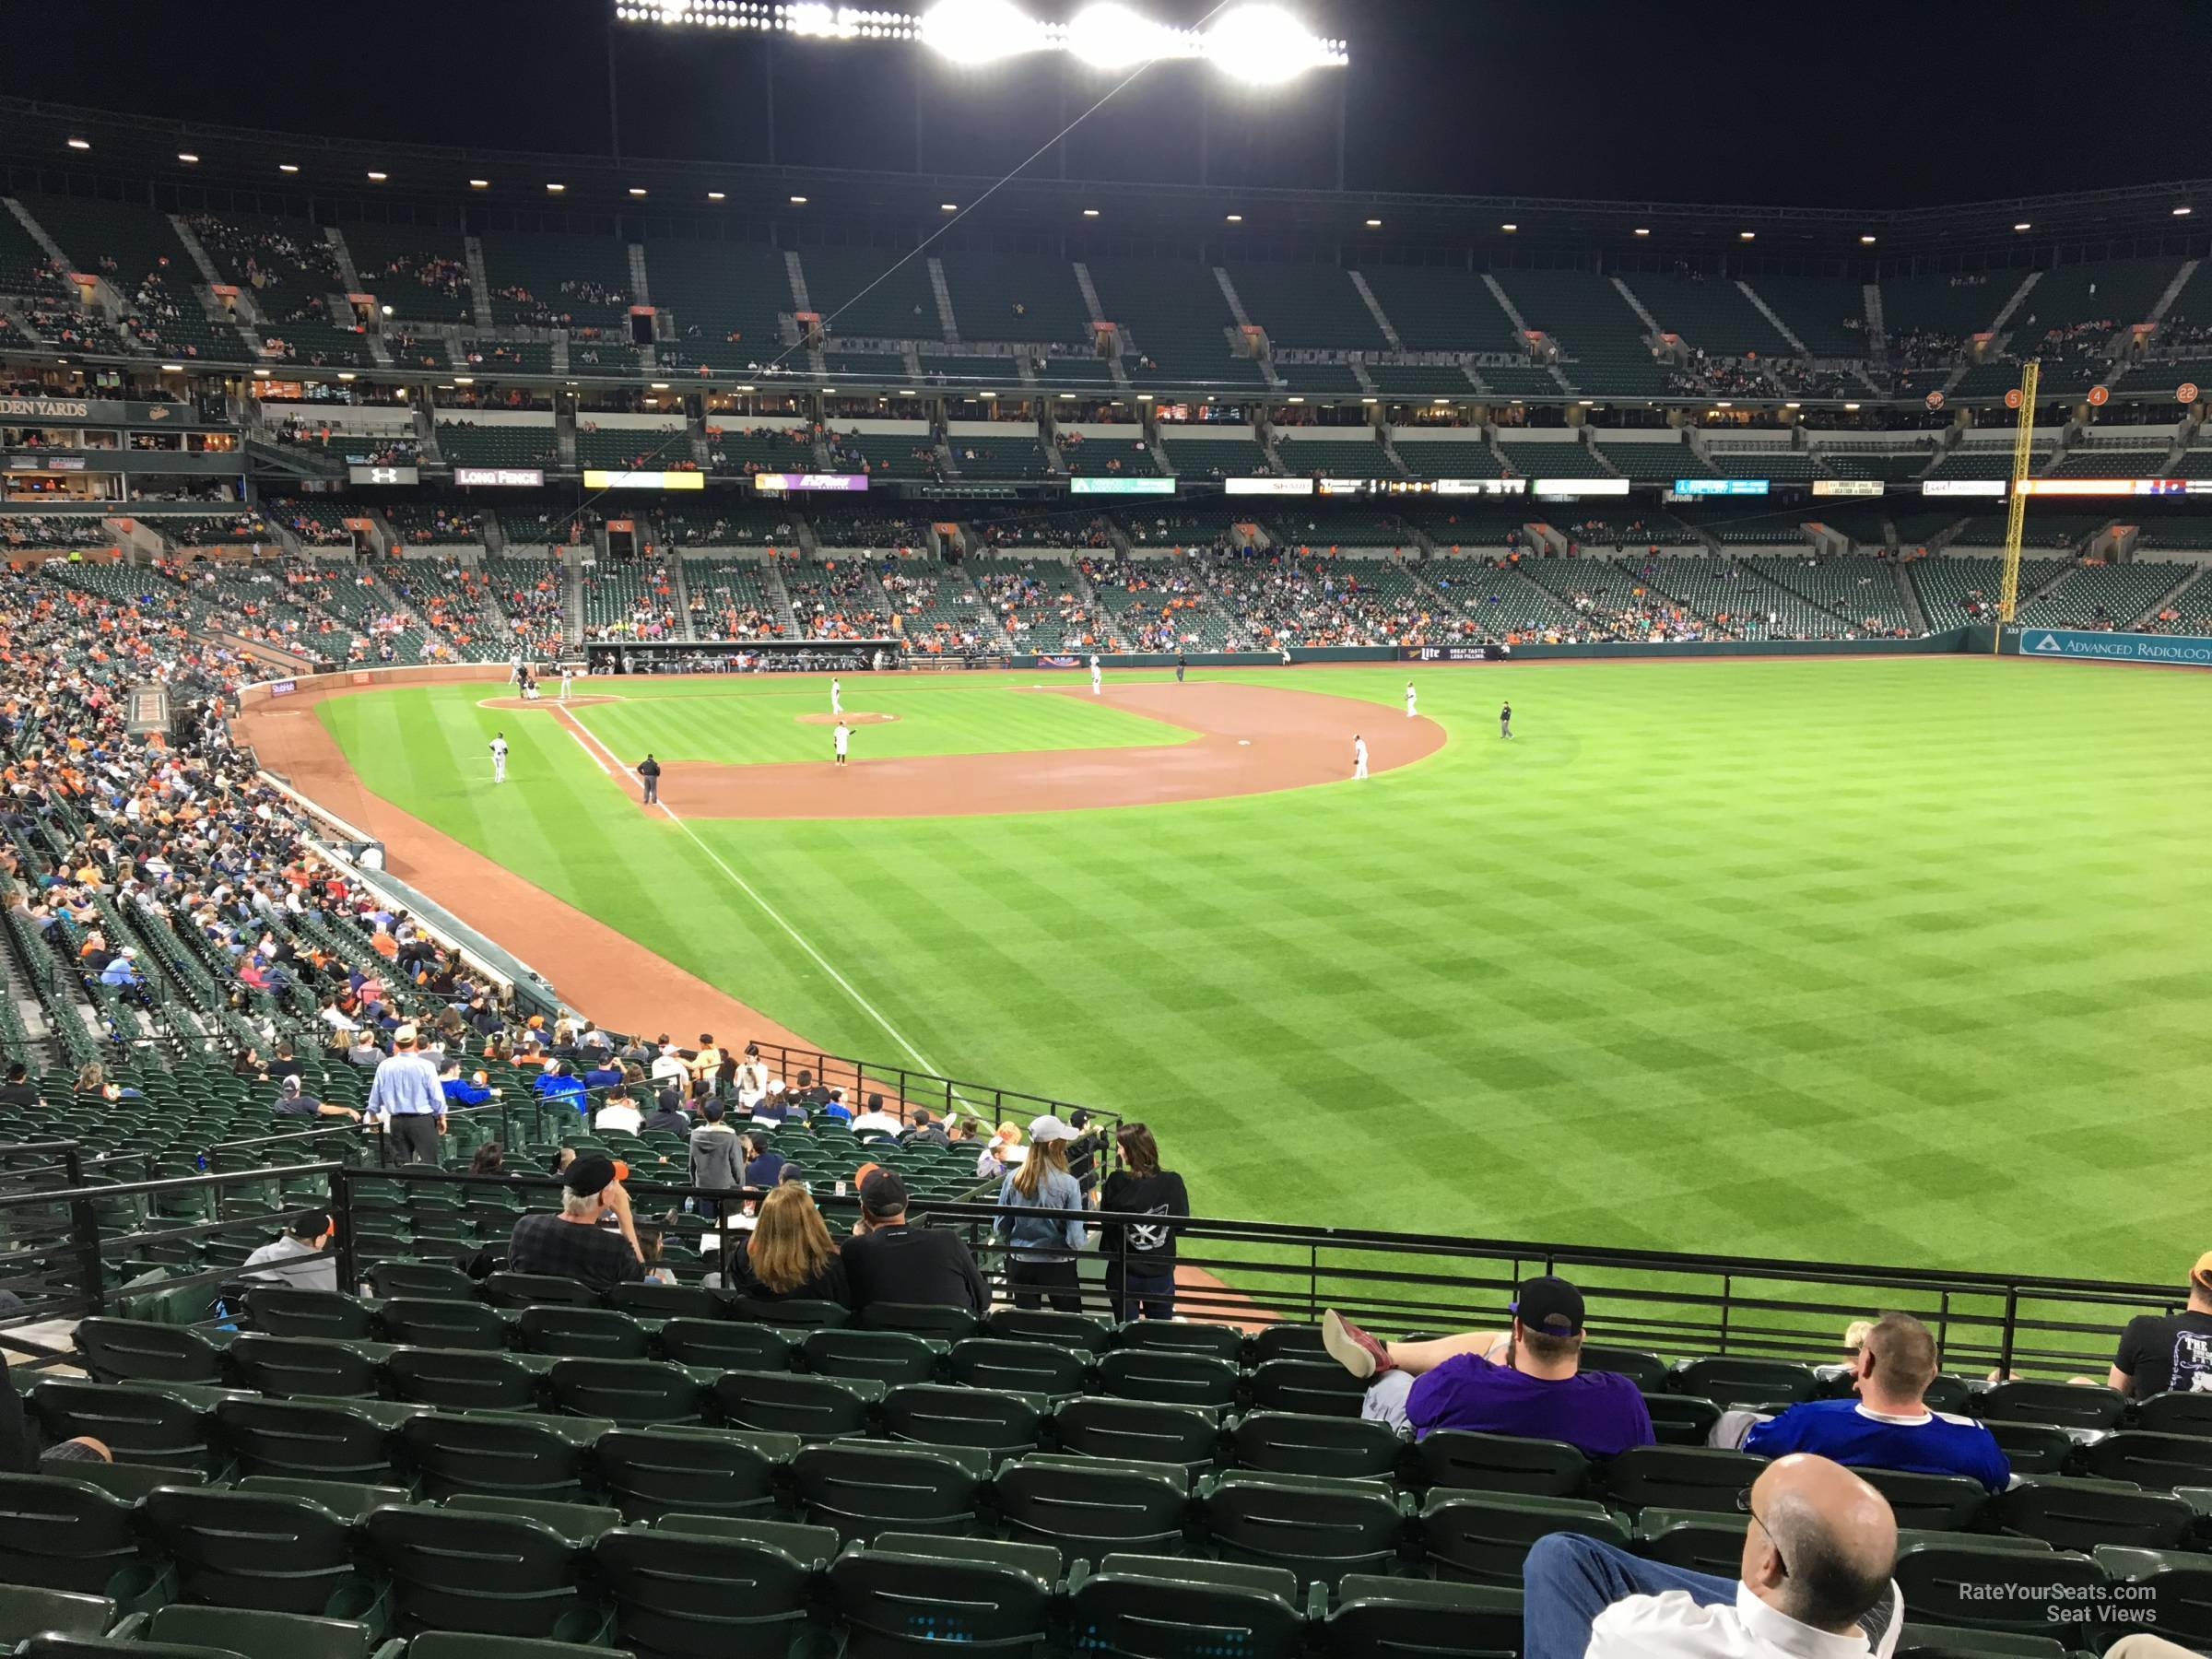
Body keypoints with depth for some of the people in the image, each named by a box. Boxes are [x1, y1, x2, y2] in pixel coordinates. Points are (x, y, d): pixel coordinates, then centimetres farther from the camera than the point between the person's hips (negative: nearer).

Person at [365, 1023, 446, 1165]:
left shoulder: (384, 1066, -3)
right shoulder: (426, 1066, -12)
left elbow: (375, 1094, 9)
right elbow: (437, 1096, -6)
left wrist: (373, 1116, 27)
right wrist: (441, 1117, 10)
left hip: (396, 1121, 4)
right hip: (423, 1121, -4)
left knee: (401, 1164, 11)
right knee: (427, 1163, -2)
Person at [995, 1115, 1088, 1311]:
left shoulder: (1014, 1179, -8)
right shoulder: (1068, 1184, -18)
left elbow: (1000, 1228, -1)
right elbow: (1075, 1239, -16)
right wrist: (1086, 1237, 6)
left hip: (1020, 1264, 3)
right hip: (1057, 1265, -3)